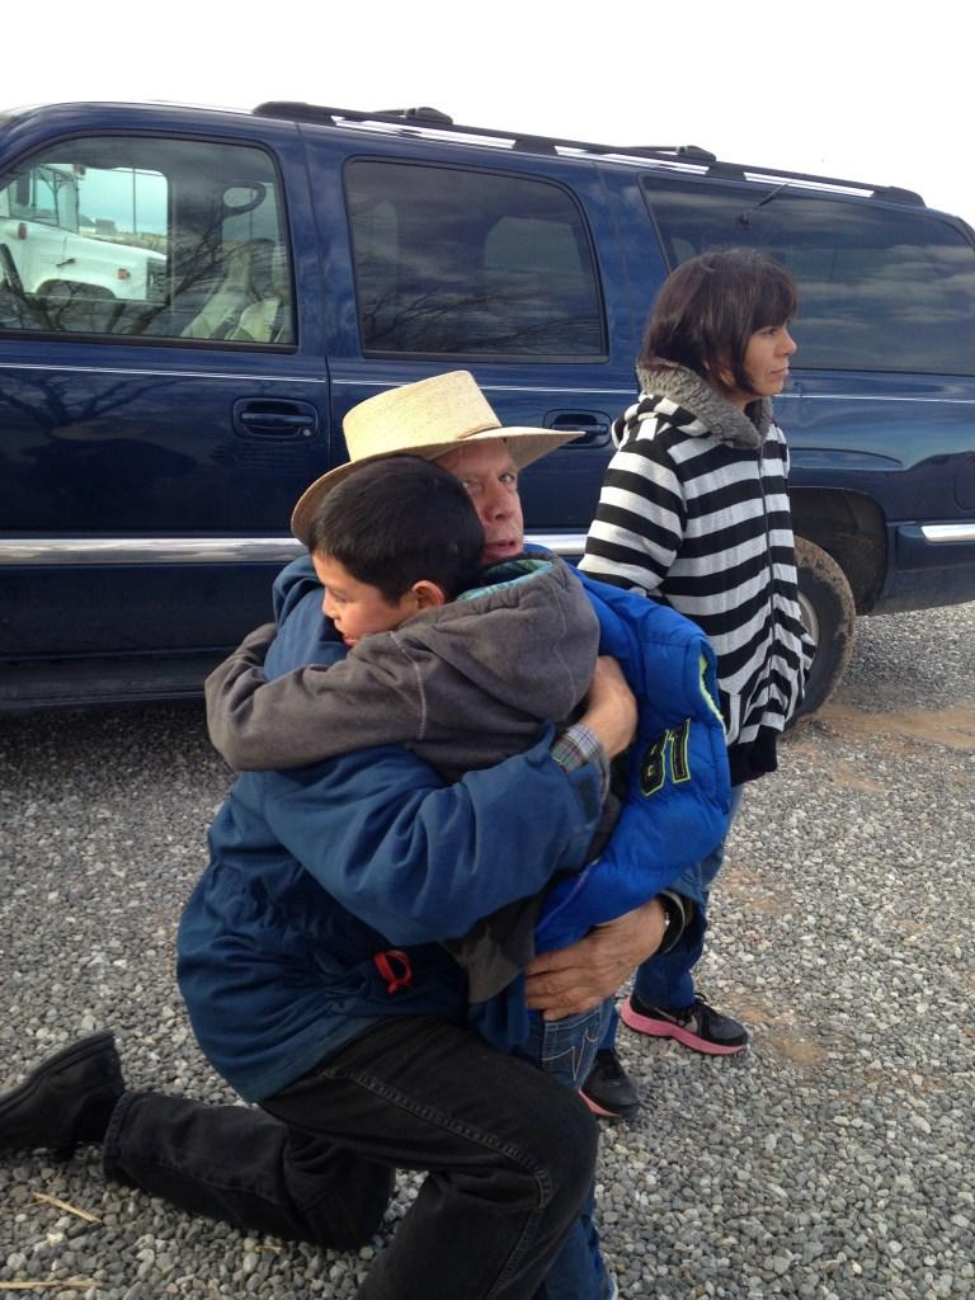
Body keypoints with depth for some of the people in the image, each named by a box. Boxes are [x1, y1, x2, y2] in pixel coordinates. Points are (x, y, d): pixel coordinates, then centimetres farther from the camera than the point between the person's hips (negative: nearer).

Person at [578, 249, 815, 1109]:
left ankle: (664, 998, 49)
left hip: (731, 720, 8)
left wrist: (780, 680, 15)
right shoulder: (658, 454, -24)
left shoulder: (763, 439, 4)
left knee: (692, 877, 25)